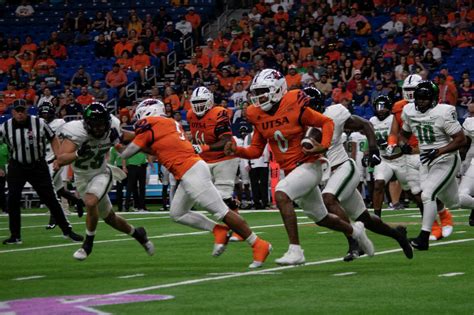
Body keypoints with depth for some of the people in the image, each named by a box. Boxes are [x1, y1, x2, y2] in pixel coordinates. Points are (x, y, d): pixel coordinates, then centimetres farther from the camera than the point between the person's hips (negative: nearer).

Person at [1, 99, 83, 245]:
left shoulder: (39, 123, -12)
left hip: (38, 166, -1)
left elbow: (53, 139, 0)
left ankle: (67, 230, 13)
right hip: (17, 167, 1)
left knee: (50, 199, 1)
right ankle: (15, 235, 4)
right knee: (13, 200, -7)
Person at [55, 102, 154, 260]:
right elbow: (60, 160, -37)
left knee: (90, 203, -31)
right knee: (109, 218, 11)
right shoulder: (76, 132, -29)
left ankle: (88, 244, -12)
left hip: (101, 174, 0)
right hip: (82, 177, 0)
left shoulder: (112, 129, -17)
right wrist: (79, 154, -53)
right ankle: (136, 233, 39)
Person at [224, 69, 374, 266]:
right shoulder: (257, 115, 1)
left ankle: (295, 250, -30)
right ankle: (354, 231, 48)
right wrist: (236, 151, -10)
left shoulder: (294, 107, -17)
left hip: (309, 166, -8)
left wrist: (323, 146, -24)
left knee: (281, 194, -31)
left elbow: (327, 122, -8)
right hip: (290, 171, 8)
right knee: (321, 218, 19)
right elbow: (256, 150, 8)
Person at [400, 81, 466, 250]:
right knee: (452, 201, 12)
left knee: (428, 195, -18)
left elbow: (461, 139, -20)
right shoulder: (409, 111, -1)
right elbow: (404, 133, 17)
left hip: (446, 160, -7)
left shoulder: (443, 112, -20)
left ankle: (424, 238, -16)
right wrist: (402, 145, -6)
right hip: (426, 161, 7)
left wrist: (438, 152, -28)